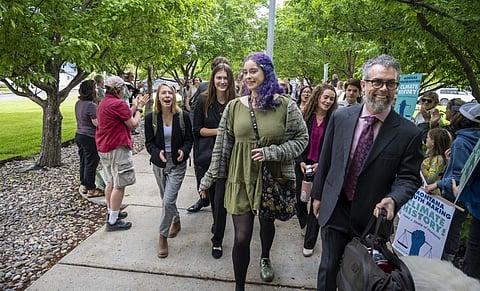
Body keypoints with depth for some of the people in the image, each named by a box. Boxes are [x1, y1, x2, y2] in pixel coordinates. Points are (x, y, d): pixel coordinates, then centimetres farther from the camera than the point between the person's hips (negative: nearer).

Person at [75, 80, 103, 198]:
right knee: (91, 163, 0)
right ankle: (91, 190, 9)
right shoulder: (91, 105, -20)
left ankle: (84, 185, 30)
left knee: (83, 161, 18)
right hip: (90, 138, -9)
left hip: (79, 135, 9)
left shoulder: (78, 103, 8)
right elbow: (97, 123, -21)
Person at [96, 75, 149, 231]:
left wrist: (134, 107, 15)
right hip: (117, 148, -10)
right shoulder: (119, 103, -17)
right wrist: (138, 108, 2)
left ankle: (111, 212, 32)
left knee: (110, 182, 20)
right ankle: (113, 221, 2)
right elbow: (132, 125, -10)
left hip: (103, 147, 10)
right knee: (119, 185, -3)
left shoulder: (103, 103, 14)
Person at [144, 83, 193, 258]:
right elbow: (149, 142, -2)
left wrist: (184, 151, -20)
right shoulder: (151, 118, -4)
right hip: (159, 164, 3)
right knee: (166, 199, 18)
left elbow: (189, 138, 0)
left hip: (177, 164, -3)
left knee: (168, 201, -10)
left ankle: (163, 236, 8)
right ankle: (176, 221, 45)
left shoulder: (183, 116, -7)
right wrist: (157, 152, -22)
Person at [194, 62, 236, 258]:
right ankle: (217, 224, 47)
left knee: (220, 198, 0)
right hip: (206, 156, 2)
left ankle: (217, 240, 19)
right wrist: (220, 130, -12)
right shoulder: (203, 101, -1)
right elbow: (197, 129, -2)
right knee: (211, 195, 18)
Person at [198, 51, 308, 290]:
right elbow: (222, 145, 2)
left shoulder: (285, 105, -7)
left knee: (267, 223, 23)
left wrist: (271, 152, -16)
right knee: (241, 237, 1)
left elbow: (301, 139, -2)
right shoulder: (234, 106, -2)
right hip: (240, 179, 0)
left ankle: (265, 258, 56)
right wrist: (209, 177, 3)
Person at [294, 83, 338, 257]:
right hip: (302, 165, 2)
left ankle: (309, 243, 17)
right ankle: (303, 221, 45)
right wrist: (300, 161, -10)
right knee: (300, 198, 11)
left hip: (322, 168, -1)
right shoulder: (305, 117, -1)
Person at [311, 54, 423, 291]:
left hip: (374, 218, 0)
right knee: (328, 270, 15)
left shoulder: (409, 133, -10)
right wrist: (317, 194, 8)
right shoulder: (340, 117, -4)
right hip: (335, 210, 1)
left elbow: (409, 178, -4)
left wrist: (393, 200, -25)